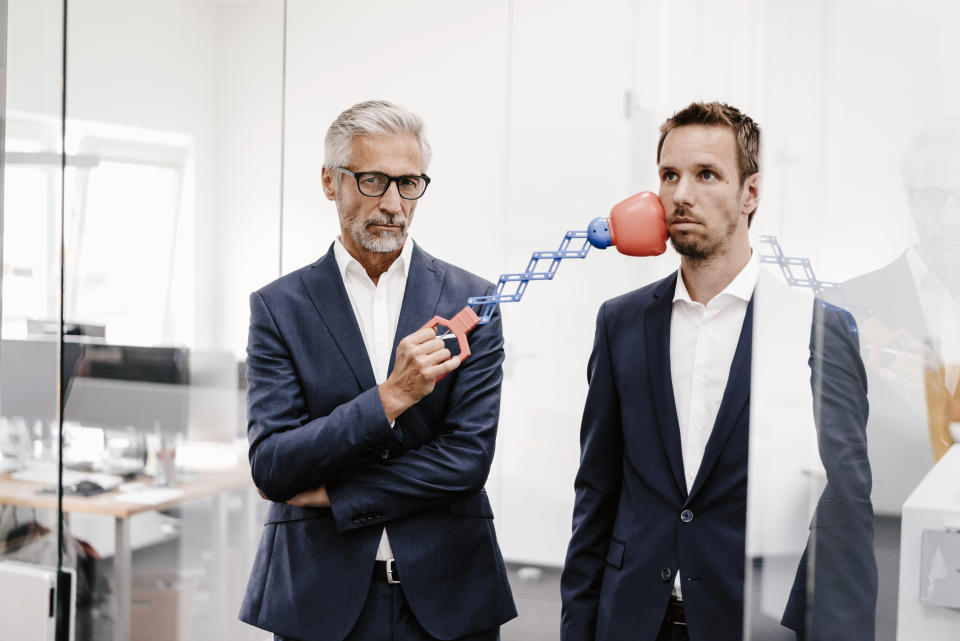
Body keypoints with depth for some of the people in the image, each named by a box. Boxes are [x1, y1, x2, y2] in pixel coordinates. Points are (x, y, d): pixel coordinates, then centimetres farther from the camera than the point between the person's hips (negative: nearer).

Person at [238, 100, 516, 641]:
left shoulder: (471, 300, -1)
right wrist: (389, 398, -20)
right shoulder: (280, 307, -1)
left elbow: (468, 458, -7)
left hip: (446, 596, 1)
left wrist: (334, 495, -8)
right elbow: (270, 468, -10)